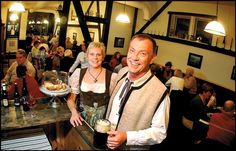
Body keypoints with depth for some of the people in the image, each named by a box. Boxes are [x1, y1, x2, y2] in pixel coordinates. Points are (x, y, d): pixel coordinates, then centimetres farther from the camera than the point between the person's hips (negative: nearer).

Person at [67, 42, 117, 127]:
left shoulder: (112, 77, -5)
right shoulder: (78, 73, 3)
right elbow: (71, 97, 6)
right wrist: (74, 112, -11)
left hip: (102, 118, -2)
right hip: (81, 117, 2)